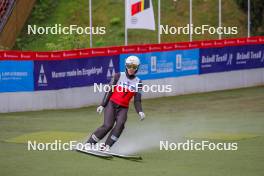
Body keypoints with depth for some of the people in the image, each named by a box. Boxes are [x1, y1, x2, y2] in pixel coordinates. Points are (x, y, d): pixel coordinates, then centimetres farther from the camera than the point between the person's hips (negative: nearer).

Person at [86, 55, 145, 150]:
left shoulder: (138, 82, 8)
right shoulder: (118, 76, 2)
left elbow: (137, 100, 5)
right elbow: (109, 91, -1)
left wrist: (140, 112, -13)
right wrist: (102, 105, -10)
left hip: (123, 108, 2)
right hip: (111, 104, -2)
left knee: (120, 124, -26)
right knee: (108, 125, -21)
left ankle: (106, 147, -29)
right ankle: (88, 144, -12)